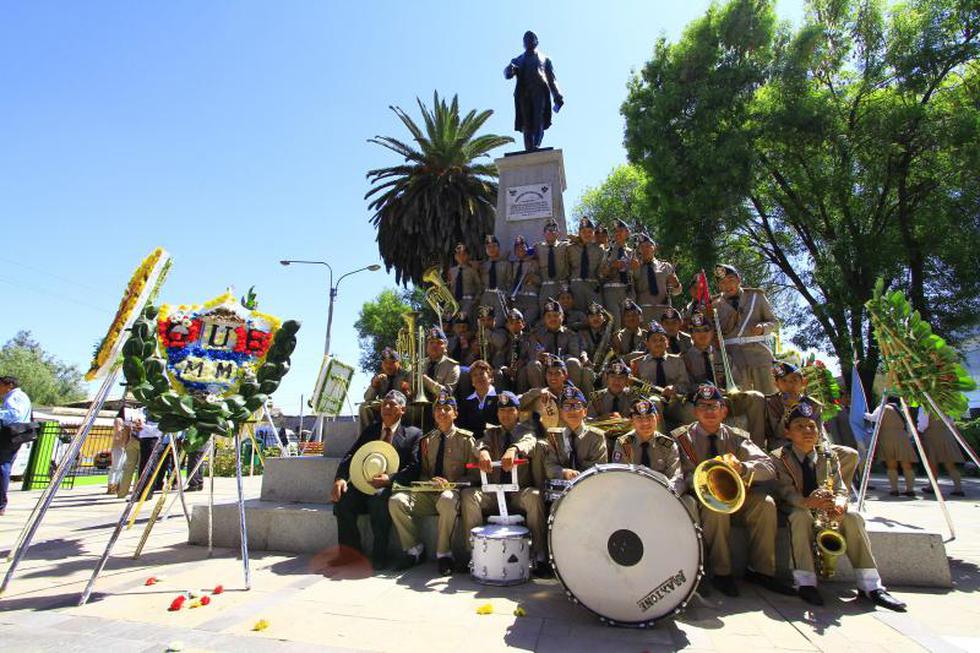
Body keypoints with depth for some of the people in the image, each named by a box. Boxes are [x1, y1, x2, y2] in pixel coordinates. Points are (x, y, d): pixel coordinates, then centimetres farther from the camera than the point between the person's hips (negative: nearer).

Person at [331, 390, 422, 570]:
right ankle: (350, 550, -7)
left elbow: (414, 467, -7)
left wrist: (390, 479, -23)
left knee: (379, 497, -34)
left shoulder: (413, 434, 3)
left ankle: (379, 555, -20)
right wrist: (340, 478, -12)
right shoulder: (370, 430, 17)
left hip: (391, 487, -4)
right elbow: (349, 456, 8)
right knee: (342, 495, -22)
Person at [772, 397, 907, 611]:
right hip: (794, 510, -4)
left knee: (852, 518, -23)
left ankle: (870, 585, -19)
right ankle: (805, 583, -34)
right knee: (801, 516, -36)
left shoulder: (829, 457, 7)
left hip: (824, 511, 4)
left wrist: (838, 503, -26)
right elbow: (784, 491, -18)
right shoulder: (779, 457, -7)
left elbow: (841, 488, -1)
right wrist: (806, 502, -39)